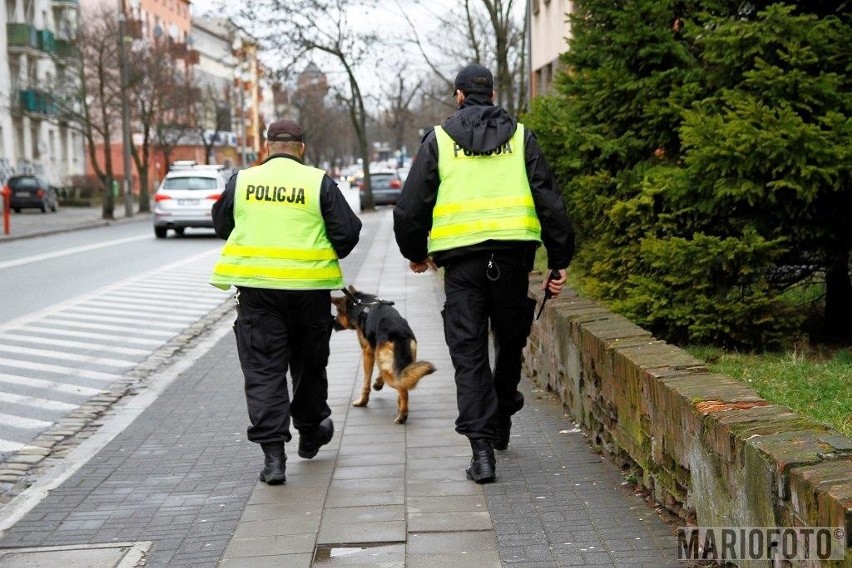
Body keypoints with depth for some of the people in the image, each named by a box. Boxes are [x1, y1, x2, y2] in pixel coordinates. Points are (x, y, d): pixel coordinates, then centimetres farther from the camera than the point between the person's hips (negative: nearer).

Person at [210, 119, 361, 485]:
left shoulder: (242, 180, 3)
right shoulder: (319, 182, -2)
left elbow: (222, 225, 17)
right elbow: (348, 232, -3)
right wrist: (328, 257, 16)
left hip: (256, 286, 0)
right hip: (309, 286, 0)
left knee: (263, 370, 2)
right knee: (309, 365, 18)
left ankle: (273, 452, -6)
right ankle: (310, 434, 35)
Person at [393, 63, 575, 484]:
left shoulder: (438, 139, 8)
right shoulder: (520, 136, 12)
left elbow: (411, 205, 6)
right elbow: (549, 200, 7)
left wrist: (415, 253, 22)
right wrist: (559, 261, 11)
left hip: (461, 258, -1)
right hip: (513, 252, 2)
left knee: (468, 352, 1)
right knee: (510, 339, 20)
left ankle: (481, 446, -8)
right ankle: (501, 420, 33)